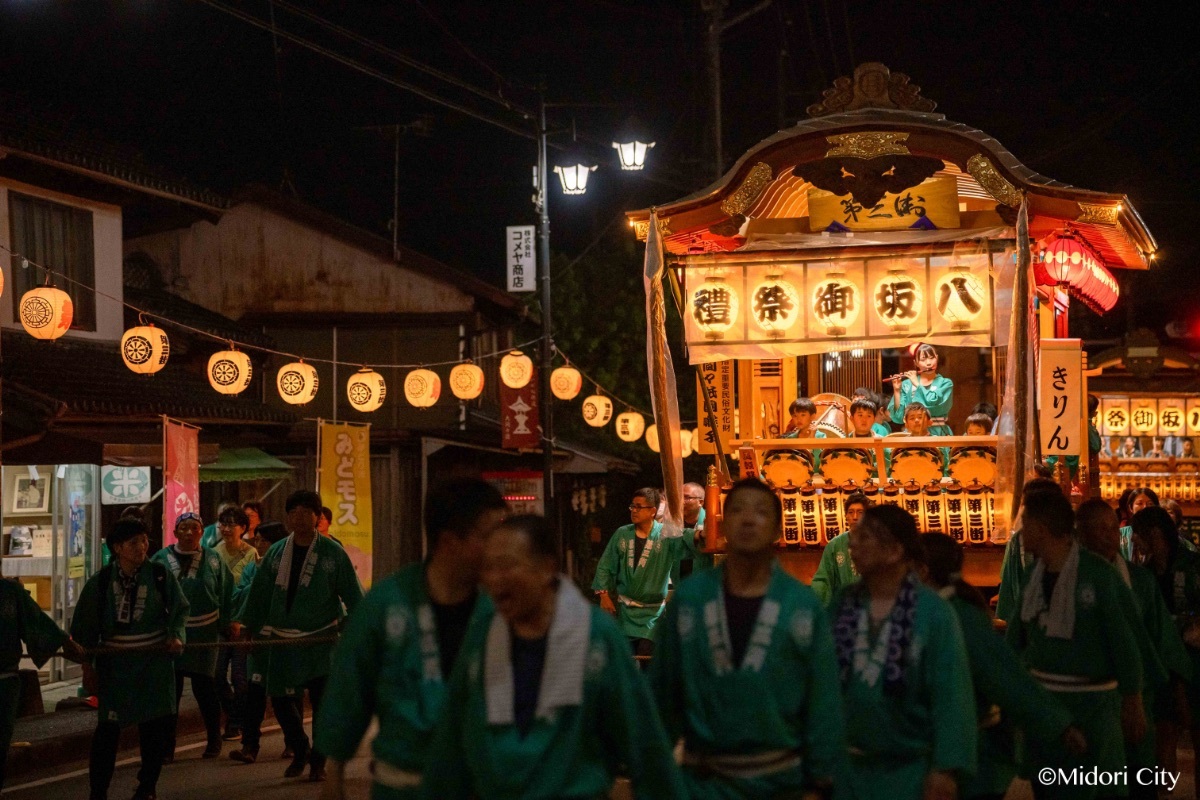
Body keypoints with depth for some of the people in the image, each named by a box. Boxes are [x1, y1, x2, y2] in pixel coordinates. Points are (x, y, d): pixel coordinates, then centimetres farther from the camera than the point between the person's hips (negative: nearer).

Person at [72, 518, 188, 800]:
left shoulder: (160, 575, -3)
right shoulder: (100, 583, -3)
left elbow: (179, 610, 6)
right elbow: (85, 628, 4)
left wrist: (176, 636, -13)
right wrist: (87, 666, 2)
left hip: (155, 662, 1)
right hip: (114, 665, -1)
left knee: (158, 724, 4)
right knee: (108, 727, -3)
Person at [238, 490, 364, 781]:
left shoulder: (333, 553, -3)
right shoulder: (276, 553, 5)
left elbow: (353, 595, -1)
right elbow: (259, 594, 9)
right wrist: (250, 627, 7)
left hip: (322, 640, -3)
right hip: (284, 642, 3)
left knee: (323, 700, -5)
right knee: (281, 699, 4)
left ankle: (318, 761, 11)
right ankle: (299, 751, 28)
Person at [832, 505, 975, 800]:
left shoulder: (934, 612, -10)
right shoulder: (842, 604, 2)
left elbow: (951, 694, -13)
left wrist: (947, 767, -17)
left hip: (911, 769, -3)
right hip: (847, 764, 3)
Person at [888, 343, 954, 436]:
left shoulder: (945, 383, 5)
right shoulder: (907, 384, 7)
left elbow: (936, 403, -13)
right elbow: (898, 417, 1)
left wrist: (917, 384, -6)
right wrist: (897, 390, -8)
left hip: (937, 434, -1)